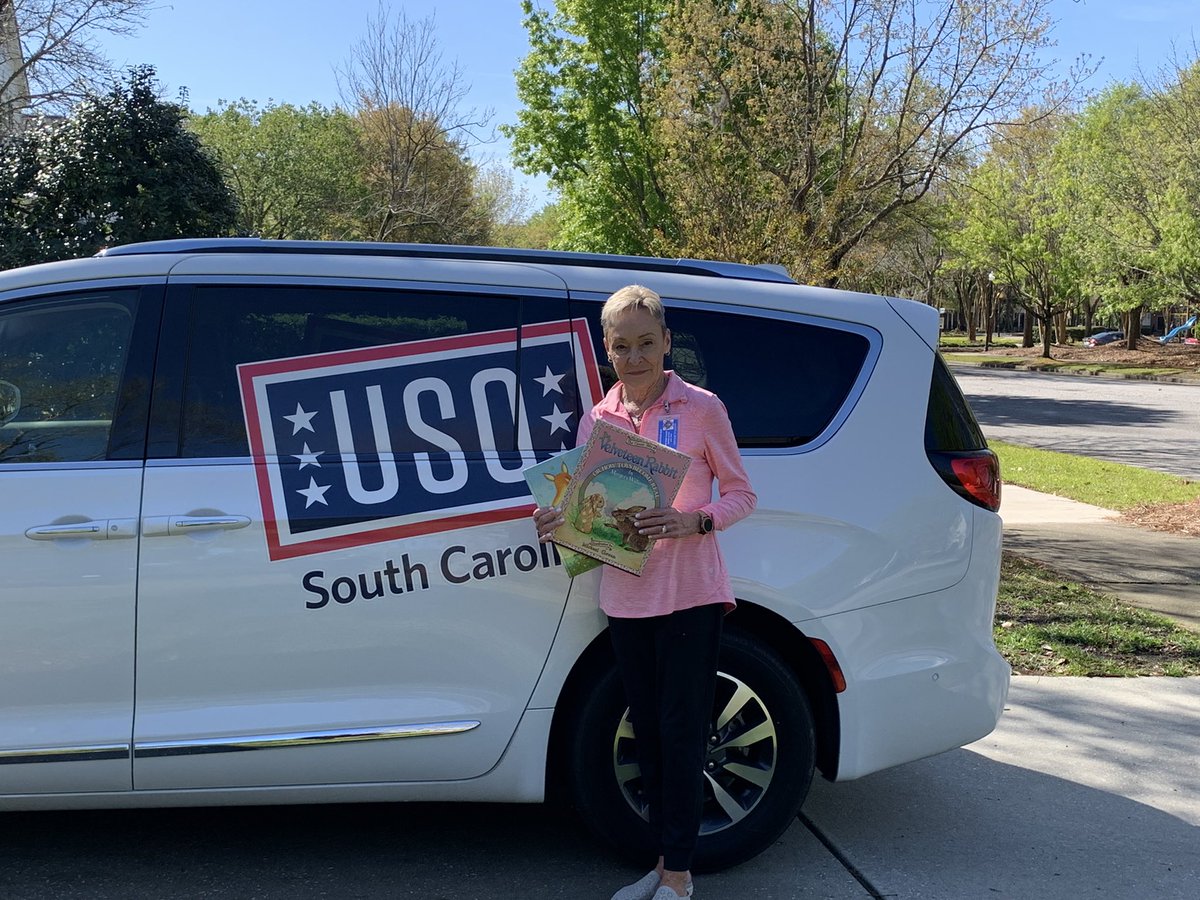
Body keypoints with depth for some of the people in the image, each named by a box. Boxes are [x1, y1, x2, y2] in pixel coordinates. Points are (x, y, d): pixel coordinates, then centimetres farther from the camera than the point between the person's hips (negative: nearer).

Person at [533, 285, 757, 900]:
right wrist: (558, 522, -10)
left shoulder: (701, 409, -5)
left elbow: (741, 494, -1)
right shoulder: (596, 420, 7)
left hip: (689, 594, -5)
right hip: (625, 597, 5)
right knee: (648, 731, 13)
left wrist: (693, 521, -20)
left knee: (680, 733, -1)